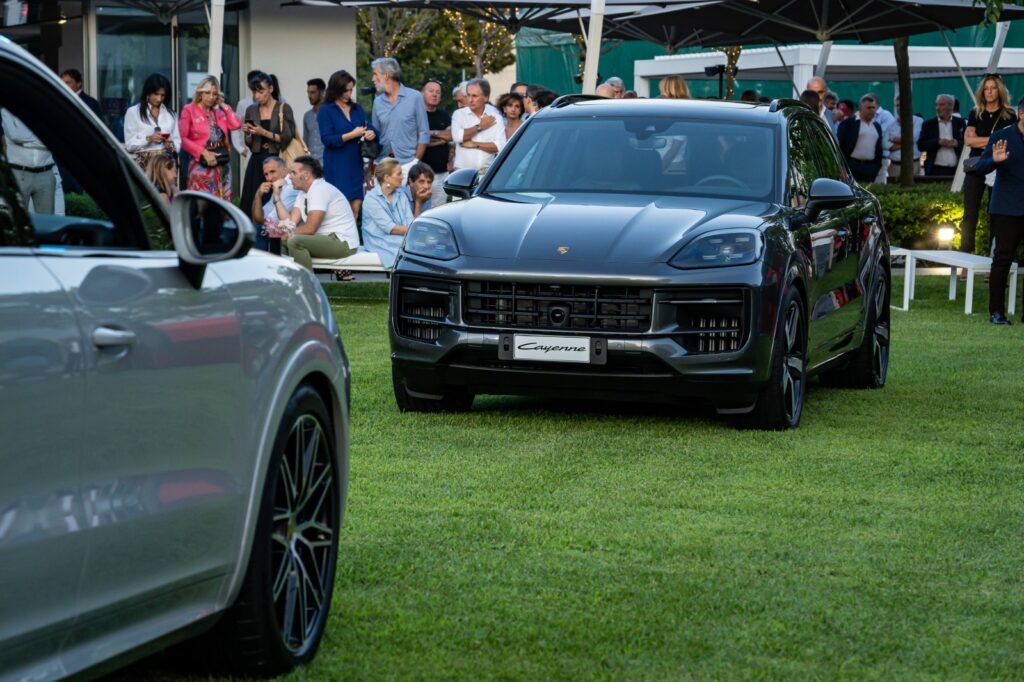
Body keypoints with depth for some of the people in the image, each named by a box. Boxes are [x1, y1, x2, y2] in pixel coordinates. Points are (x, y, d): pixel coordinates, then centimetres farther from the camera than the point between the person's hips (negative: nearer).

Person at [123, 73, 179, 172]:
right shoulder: (133, 112, 5)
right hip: (144, 164, -3)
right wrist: (148, 139, -14)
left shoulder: (170, 114, 16)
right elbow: (129, 145, 0)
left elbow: (177, 142, 16)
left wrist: (172, 145, -6)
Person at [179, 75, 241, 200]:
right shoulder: (189, 110, -2)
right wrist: (203, 152, -17)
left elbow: (236, 125, 2)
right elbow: (182, 138, -10)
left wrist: (223, 105, 7)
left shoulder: (218, 112, 16)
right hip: (201, 166, -6)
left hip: (222, 165, 6)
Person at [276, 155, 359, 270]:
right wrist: (277, 196, 1)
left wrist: (287, 234, -7)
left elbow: (310, 229, -21)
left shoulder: (320, 190, -17)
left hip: (343, 242, -10)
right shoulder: (303, 193, 12)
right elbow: (290, 222, 4)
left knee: (295, 242, -27)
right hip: (328, 238, 10)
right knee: (285, 241, 16)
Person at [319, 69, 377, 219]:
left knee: (356, 206, 0)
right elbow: (327, 139, -10)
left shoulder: (357, 109, 15)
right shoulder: (326, 111, -1)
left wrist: (371, 133, -12)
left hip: (356, 163, 5)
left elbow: (371, 128, 12)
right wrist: (352, 135, -16)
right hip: (337, 166, -5)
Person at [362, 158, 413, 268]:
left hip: (403, 239, 6)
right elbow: (390, 228, -12)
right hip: (382, 242, -6)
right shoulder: (372, 198, -7)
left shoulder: (401, 195, 15)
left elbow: (410, 223, 6)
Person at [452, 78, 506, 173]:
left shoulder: (495, 117, 8)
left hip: (487, 172, 1)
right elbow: (457, 137, -13)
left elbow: (500, 146, -3)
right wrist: (480, 126, -2)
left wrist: (474, 144, -6)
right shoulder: (459, 114, 6)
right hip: (462, 171, -1)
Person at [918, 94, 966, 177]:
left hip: (955, 170, 1)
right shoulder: (928, 124, 7)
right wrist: (938, 142, -13)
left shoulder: (960, 123, 9)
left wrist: (957, 143, -14)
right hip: (936, 170, -1)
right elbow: (921, 145, 0)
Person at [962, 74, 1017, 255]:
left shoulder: (1009, 115, 3)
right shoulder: (975, 114, 9)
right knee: (970, 214, -2)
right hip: (976, 168, 2)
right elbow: (968, 140, -2)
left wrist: (981, 142, -12)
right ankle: (965, 254, 0)